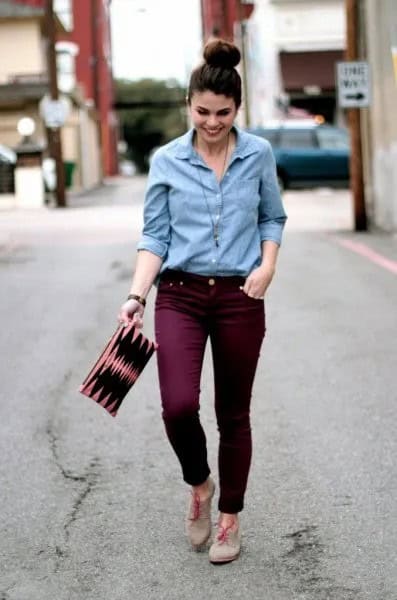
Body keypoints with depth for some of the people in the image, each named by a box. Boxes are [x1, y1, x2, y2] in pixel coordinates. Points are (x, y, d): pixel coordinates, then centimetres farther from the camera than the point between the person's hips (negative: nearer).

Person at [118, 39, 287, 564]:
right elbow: (155, 235, 0)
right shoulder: (166, 161, -1)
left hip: (240, 298, 1)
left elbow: (273, 217, 11)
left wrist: (267, 265, -7)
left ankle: (230, 517, 26)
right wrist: (137, 294, -12)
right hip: (180, 295, 0)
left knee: (233, 413, 8)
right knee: (179, 406, -16)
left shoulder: (259, 154, 0)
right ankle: (199, 484, 16)